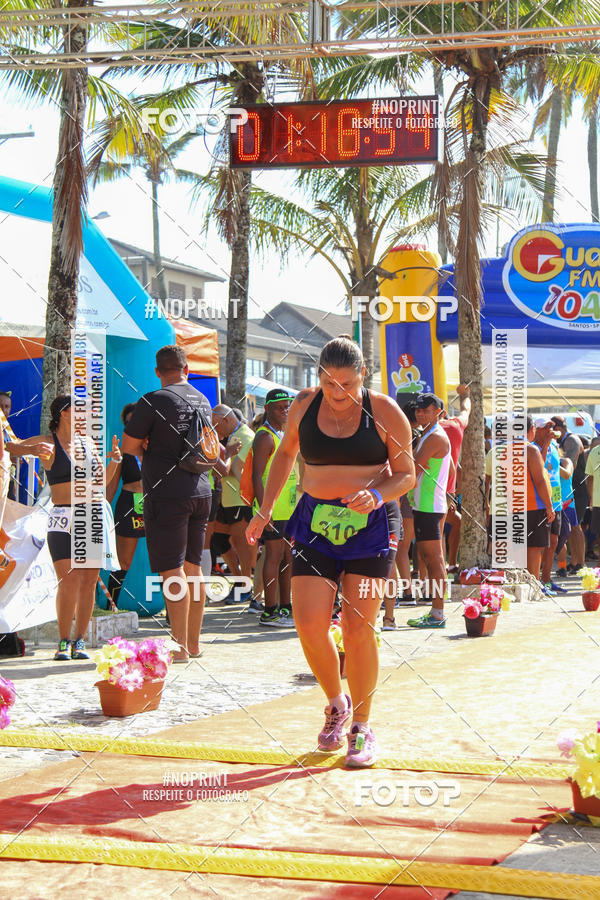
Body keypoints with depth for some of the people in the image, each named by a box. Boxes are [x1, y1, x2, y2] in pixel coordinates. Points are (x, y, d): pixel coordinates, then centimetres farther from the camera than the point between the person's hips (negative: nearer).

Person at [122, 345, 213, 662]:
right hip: (200, 490, 7)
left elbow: (129, 446, -9)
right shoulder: (203, 401, 11)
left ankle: (180, 646, -7)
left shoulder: (153, 401, -11)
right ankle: (194, 642, 20)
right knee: (193, 567, 14)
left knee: (172, 571, -6)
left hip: (167, 494, -7)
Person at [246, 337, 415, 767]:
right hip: (315, 523, 3)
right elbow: (286, 453, 21)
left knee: (358, 628, -5)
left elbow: (406, 474, 2)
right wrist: (266, 509, 18)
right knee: (309, 624, -9)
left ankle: (362, 727, 10)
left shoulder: (384, 412, -4)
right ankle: (336, 703, 19)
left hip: (371, 526, -2)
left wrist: (376, 496, -18)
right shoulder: (304, 405, 3)